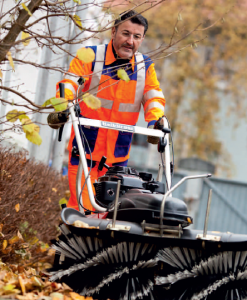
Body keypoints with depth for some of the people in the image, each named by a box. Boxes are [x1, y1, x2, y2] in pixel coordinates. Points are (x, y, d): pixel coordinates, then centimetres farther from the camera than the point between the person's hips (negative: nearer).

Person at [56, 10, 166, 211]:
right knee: (82, 206, -10)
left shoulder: (145, 66, 7)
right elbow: (69, 84, -11)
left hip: (118, 154, 3)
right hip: (85, 148, -3)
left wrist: (155, 120, -21)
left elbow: (154, 96, 0)